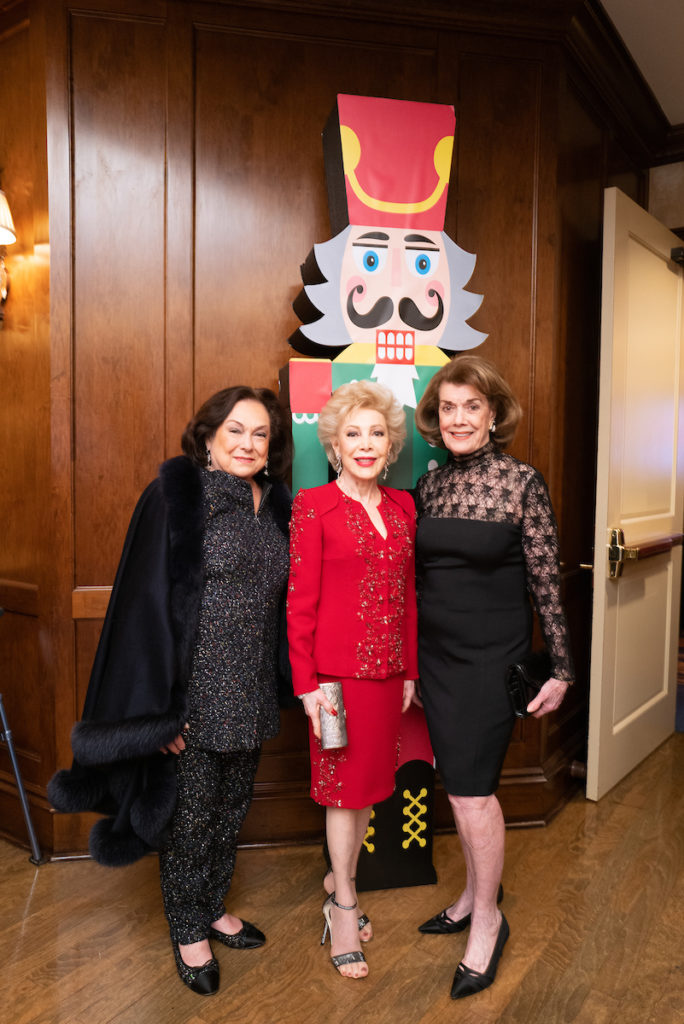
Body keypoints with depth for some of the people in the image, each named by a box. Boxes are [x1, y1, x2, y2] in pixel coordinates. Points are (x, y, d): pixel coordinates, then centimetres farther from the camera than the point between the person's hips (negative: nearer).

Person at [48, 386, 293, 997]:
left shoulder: (275, 506, 6)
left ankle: (214, 908, 43)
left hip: (250, 695, 6)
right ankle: (189, 933, 34)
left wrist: (278, 688, 11)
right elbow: (149, 599, -15)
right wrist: (160, 706, -17)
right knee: (191, 815, 11)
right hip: (196, 692, -5)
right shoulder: (179, 495, -12)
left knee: (232, 808, 20)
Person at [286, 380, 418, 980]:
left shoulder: (402, 506, 7)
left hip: (388, 667, 5)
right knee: (344, 785, 8)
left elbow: (407, 594, 10)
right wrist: (306, 683, -11)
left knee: (370, 782, 17)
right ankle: (344, 904, 29)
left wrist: (411, 670, 10)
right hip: (339, 666, -5)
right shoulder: (313, 507, -9)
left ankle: (340, 879, 39)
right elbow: (300, 601, -9)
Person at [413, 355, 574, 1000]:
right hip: (434, 654, 5)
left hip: (491, 656, -5)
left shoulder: (522, 481, -9)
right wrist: (409, 656, 13)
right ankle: (475, 893, 38)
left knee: (472, 789, 0)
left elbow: (545, 579, -6)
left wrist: (560, 668, -4)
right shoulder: (429, 483, 5)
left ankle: (487, 921, 24)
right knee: (458, 782, 16)